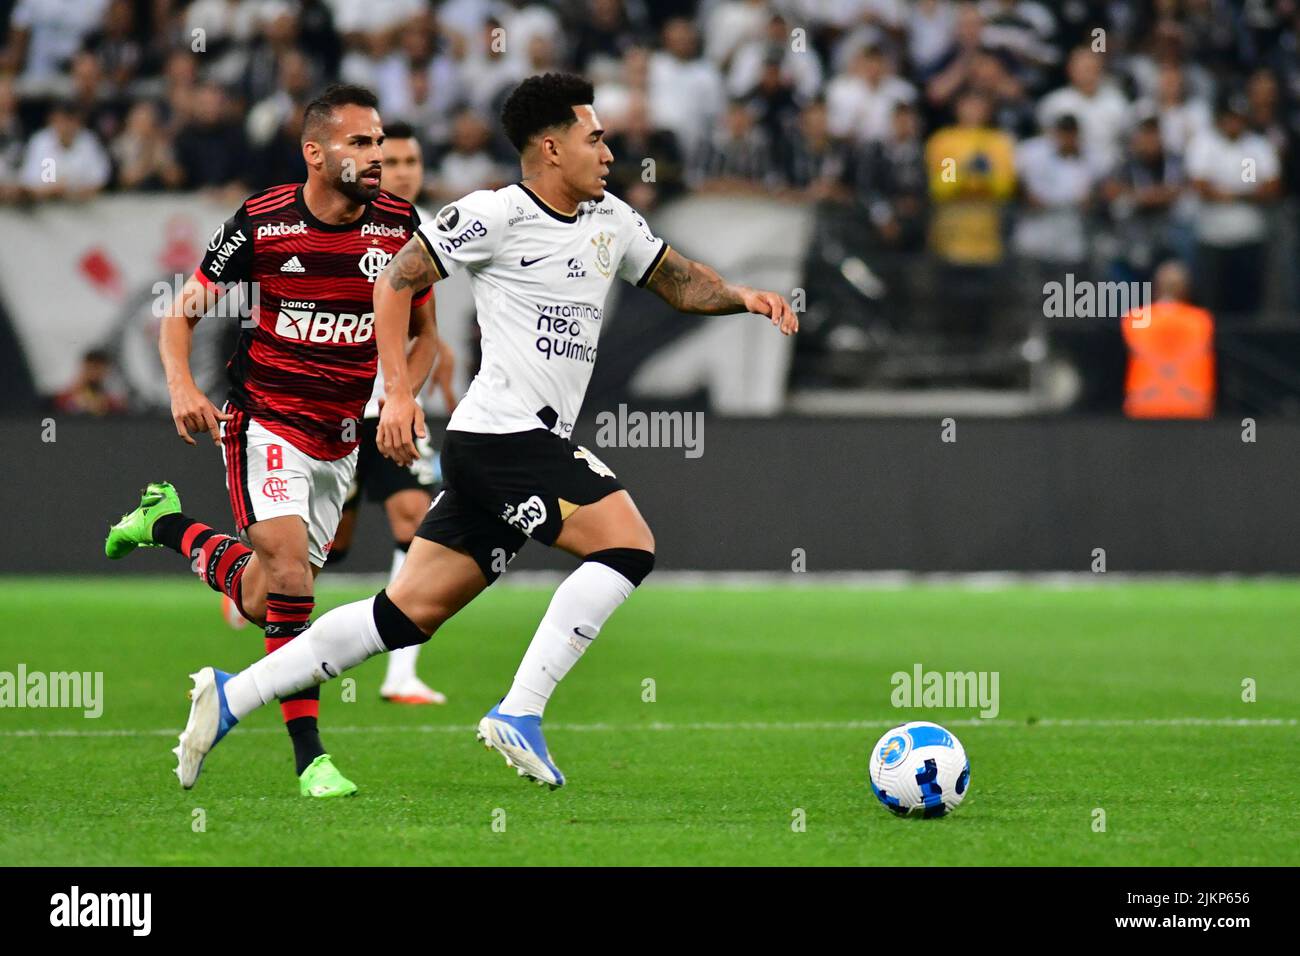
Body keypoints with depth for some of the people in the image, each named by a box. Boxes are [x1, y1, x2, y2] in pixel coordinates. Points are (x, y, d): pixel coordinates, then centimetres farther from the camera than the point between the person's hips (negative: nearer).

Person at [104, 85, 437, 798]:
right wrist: (181, 386, -18)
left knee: (261, 601, 10)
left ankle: (167, 525, 37)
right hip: (265, 421, -4)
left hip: (341, 438, 4)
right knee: (289, 571, -22)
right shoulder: (260, 222, -11)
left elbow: (423, 333, 10)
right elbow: (183, 311, -1)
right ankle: (309, 755, -10)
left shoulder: (401, 226, -4)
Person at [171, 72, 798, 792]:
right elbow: (396, 281, -4)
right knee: (628, 543, -19)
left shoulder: (612, 222, 17)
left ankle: (232, 697, 8)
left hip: (538, 447, 8)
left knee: (412, 611, 5)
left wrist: (743, 297, 7)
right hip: (503, 433, -8)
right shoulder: (496, 215, -6)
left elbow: (679, 283, 28)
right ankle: (518, 715, -19)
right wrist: (398, 393, -12)